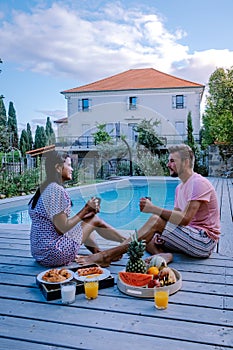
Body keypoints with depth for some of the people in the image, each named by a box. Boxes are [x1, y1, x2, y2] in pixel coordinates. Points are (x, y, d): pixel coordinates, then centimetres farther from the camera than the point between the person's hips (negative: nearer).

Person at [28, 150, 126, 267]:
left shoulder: (44, 188, 9)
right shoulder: (56, 189, -19)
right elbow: (63, 228, -20)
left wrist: (86, 210, 4)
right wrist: (86, 209, -10)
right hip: (53, 254, -9)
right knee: (94, 219, 3)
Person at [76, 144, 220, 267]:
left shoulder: (199, 183, -13)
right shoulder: (180, 187, 17)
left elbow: (185, 219, -24)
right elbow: (175, 217, 7)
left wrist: (154, 209, -22)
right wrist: (150, 208, -11)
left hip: (205, 240, -9)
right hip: (190, 237, 9)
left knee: (155, 221, -26)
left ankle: (107, 255, -27)